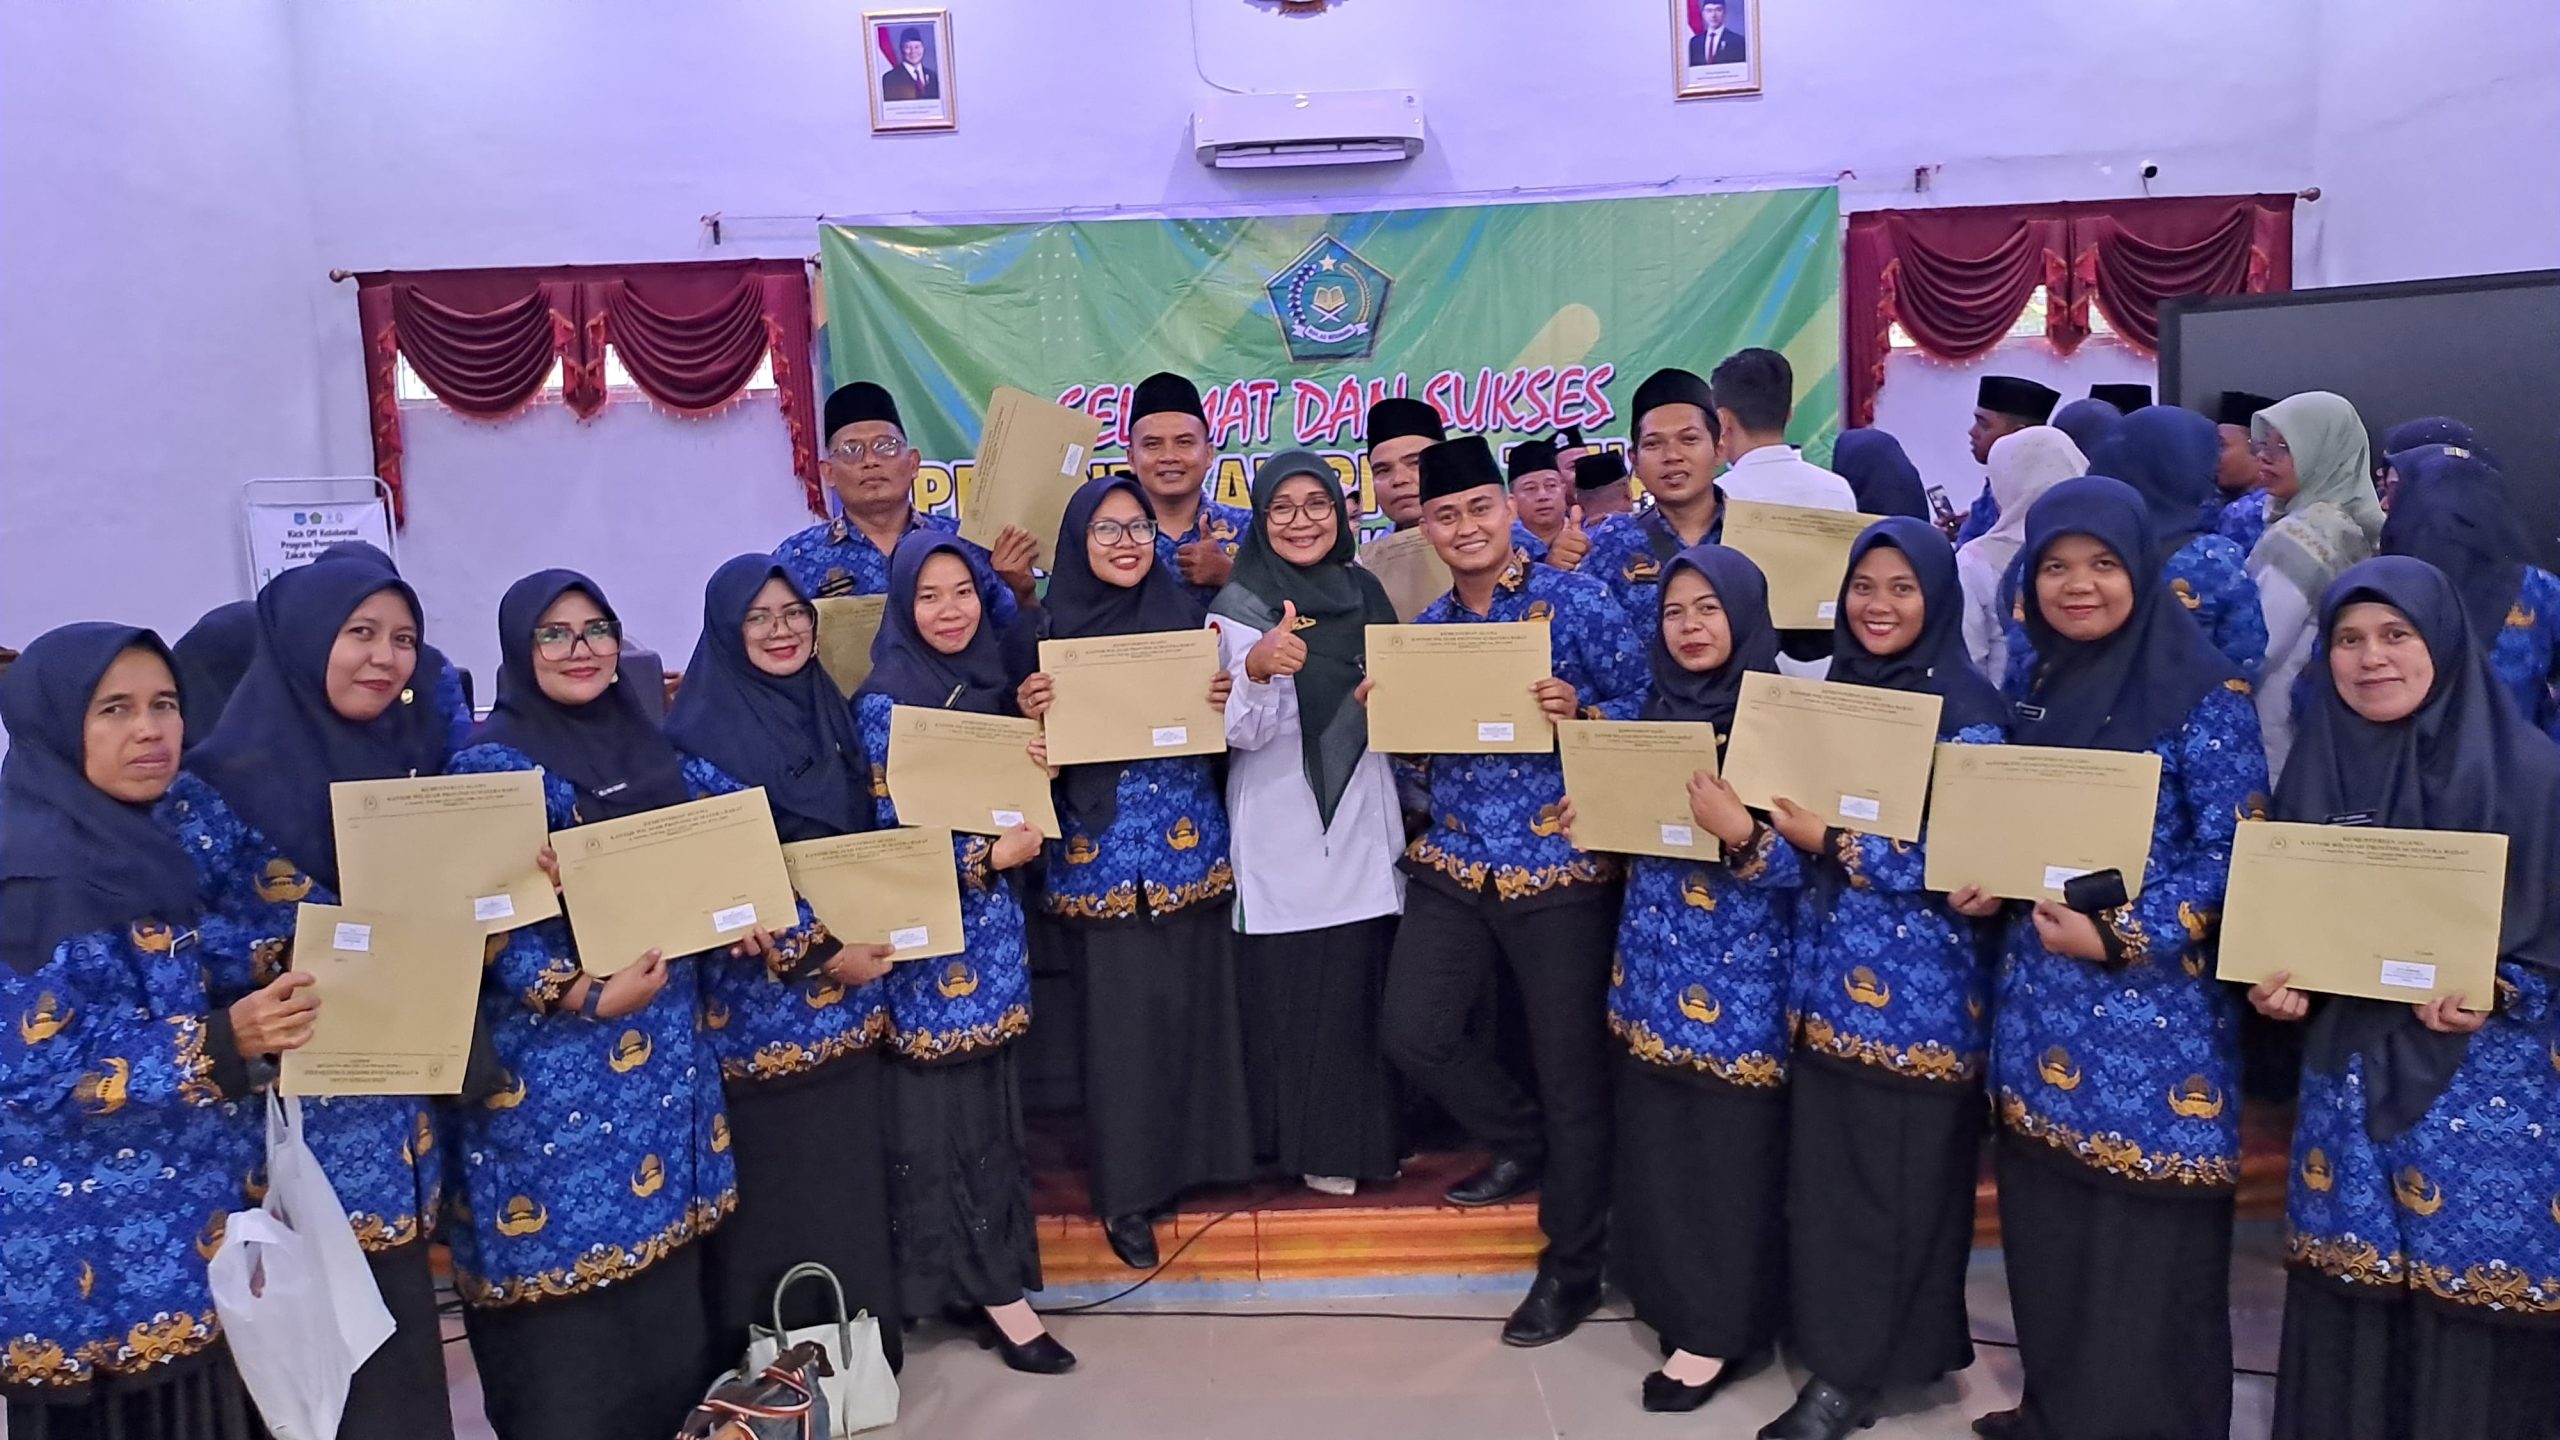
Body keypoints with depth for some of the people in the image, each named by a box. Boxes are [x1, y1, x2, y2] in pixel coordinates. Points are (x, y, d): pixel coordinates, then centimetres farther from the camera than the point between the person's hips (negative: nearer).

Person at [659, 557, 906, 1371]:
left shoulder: (829, 712, 8)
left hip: (849, 996, 6)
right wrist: (823, 956, -15)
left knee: (851, 1172, 14)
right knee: (778, 1188, 3)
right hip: (763, 1004, -6)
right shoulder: (702, 739, -13)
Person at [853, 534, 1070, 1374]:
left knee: (990, 1096, 11)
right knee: (943, 1104, 0)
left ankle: (981, 1282, 23)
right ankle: (994, 1290, 10)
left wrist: (1038, 773, -1)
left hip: (992, 924, 7)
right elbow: (887, 835, -14)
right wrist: (986, 855, -20)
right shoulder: (884, 704, -11)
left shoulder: (993, 683, 8)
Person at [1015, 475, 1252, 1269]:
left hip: (1190, 842, 2)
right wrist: (1032, 713, -18)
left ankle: (1190, 1156, 25)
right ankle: (1127, 1187, 13)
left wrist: (1228, 698, -10)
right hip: (1102, 852, -2)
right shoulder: (1053, 631, 0)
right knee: (1121, 1012, 1)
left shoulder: (1186, 615, 5)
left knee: (1193, 1000, 7)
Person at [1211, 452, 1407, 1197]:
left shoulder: (1366, 593, 9)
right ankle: (1313, 1144, 17)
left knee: (1367, 983, 8)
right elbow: (1241, 734, -16)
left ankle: (1370, 1134, 26)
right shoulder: (1239, 608, -6)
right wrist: (1257, 670, -33)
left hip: (1364, 824, 5)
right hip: (1283, 834, -4)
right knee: (1296, 989, 1)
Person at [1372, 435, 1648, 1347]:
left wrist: (1577, 711, -24)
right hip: (1453, 862, 5)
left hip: (1560, 864, -5)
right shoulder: (1428, 627, 10)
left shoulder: (1577, 601, -6)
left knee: (1571, 1067, 3)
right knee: (1412, 1035, 2)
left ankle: (1572, 1265, 21)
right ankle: (1525, 1144, 31)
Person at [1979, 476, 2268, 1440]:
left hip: (2153, 1006, -6)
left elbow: (2236, 855, -12)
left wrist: (2119, 936, -19)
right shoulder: (2042, 685, 9)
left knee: (2144, 1230, 3)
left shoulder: (2205, 695, -10)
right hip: (2042, 993, 6)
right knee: (2045, 1213, 14)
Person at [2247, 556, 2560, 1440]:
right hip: (2350, 1078, 3)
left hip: (2486, 1083, -3)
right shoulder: (2317, 772, 6)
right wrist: (2277, 985, -6)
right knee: (2350, 1297, 10)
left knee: (2476, 1297, 2)